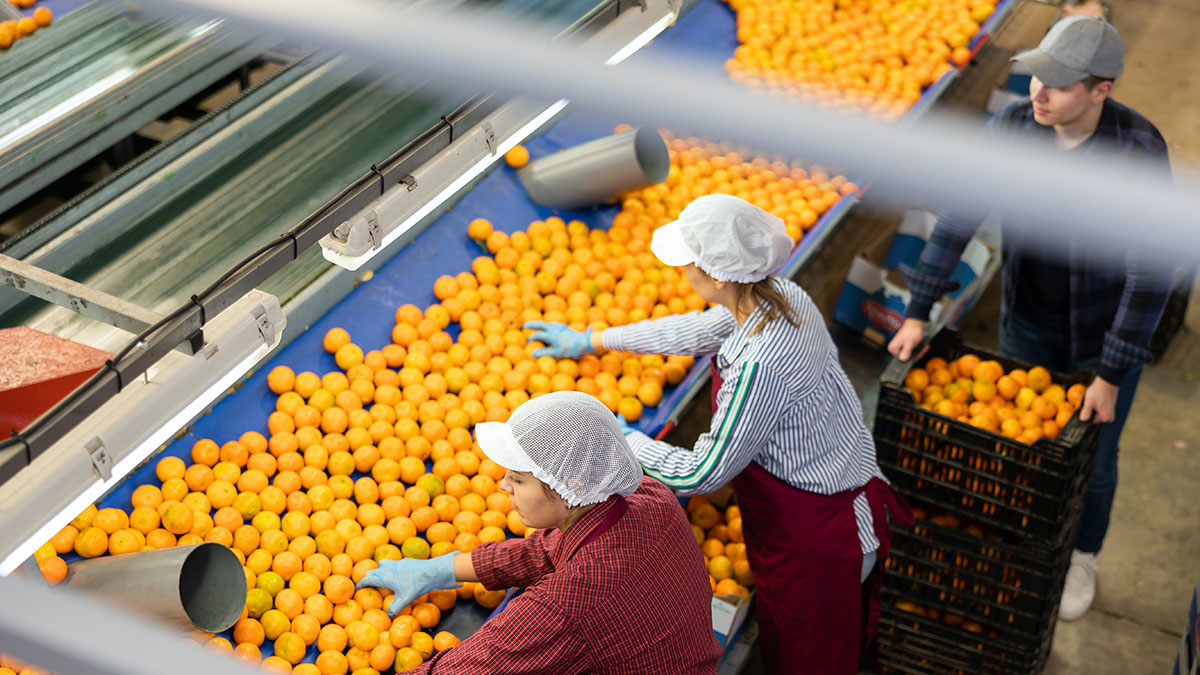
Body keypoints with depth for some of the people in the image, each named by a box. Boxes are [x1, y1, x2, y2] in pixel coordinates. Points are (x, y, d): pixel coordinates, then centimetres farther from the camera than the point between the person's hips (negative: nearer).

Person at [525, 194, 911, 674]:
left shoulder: (760, 365, -36)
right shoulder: (780, 296, -9)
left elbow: (702, 474, -24)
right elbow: (692, 331, 11)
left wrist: (624, 440, -6)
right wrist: (590, 341, 21)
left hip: (813, 539, -8)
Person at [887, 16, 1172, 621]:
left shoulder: (1139, 151, -30)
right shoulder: (1011, 127, -19)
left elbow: (1150, 272, -26)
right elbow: (958, 217, -11)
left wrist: (1111, 375, -24)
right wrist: (917, 311, -12)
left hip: (1106, 332, -3)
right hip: (1027, 322, 3)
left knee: (1091, 459, 17)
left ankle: (1083, 558, 46)